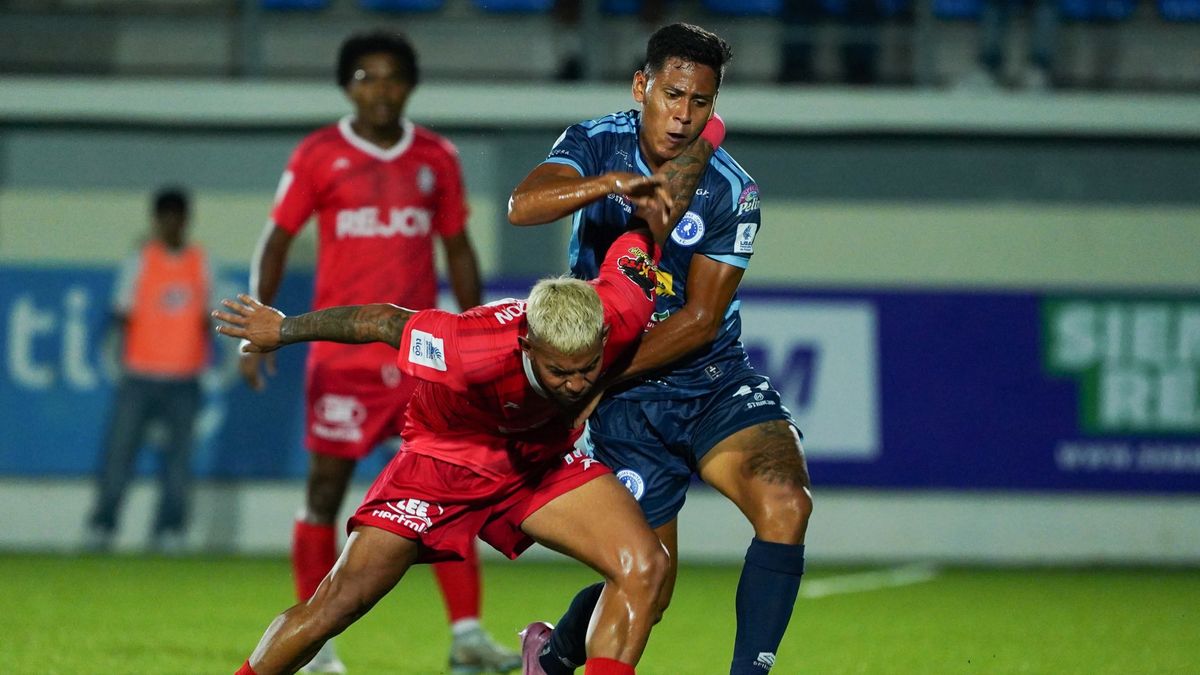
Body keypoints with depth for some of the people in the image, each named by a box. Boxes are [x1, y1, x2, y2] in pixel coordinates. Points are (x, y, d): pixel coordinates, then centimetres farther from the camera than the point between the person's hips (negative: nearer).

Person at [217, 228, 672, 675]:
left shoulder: (621, 313, -31)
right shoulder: (474, 350, -39)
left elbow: (631, 244, -8)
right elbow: (382, 322, -22)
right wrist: (283, 330, -6)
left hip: (542, 454, 4)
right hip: (447, 452, -4)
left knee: (644, 565, -18)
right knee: (337, 605, -9)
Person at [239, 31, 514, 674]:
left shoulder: (437, 157, 8)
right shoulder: (318, 156, -1)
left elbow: (458, 250, 15)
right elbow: (276, 242, 2)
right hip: (341, 352, -2)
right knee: (326, 490, 1)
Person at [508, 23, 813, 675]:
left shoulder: (730, 192, -8)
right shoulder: (596, 145, -6)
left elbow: (700, 320, -9)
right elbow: (523, 206, -26)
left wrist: (599, 375, -14)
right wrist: (609, 184, -43)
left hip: (715, 378, 1)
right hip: (628, 401, -1)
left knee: (784, 500, -27)